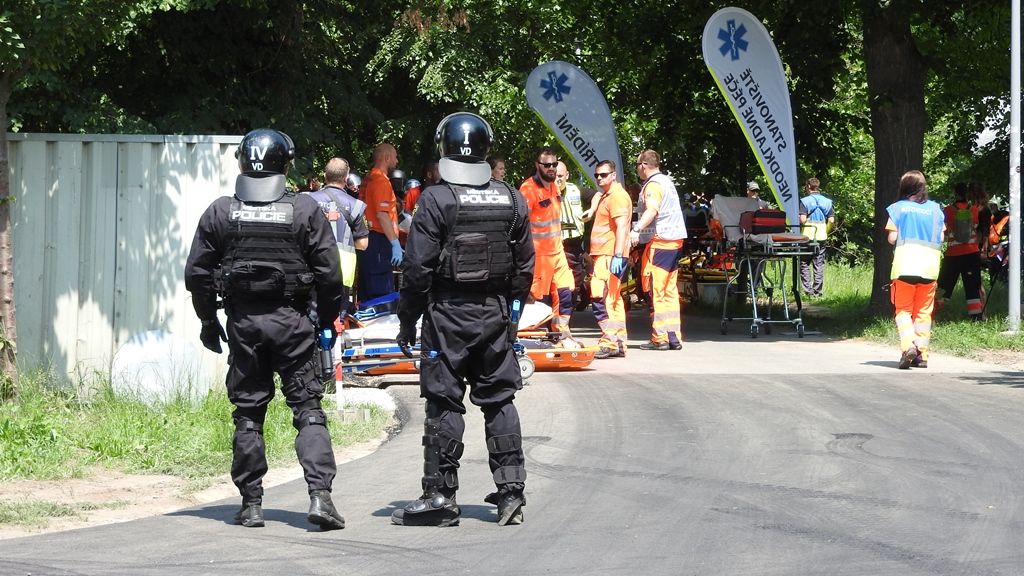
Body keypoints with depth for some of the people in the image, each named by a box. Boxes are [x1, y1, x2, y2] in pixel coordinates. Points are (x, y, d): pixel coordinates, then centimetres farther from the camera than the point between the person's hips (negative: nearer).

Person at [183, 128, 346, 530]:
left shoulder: (220, 212, 0)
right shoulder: (304, 210, -4)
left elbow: (198, 273, 4)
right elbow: (329, 272, -5)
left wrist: (208, 322, 16)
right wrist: (328, 321, 8)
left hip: (242, 320, 1)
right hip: (291, 319, -1)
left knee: (248, 413, 8)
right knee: (308, 408, 2)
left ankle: (251, 504, 9)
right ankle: (319, 494, -11)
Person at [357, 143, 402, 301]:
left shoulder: (368, 179, 16)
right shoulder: (381, 181, -14)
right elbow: (382, 215, -21)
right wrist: (395, 243, -22)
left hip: (367, 238, 10)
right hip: (380, 240, -10)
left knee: (367, 291, 12)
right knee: (382, 293, -11)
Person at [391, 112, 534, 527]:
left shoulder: (435, 200, -11)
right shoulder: (512, 201, 4)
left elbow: (418, 267, -11)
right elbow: (525, 265, 9)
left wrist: (407, 320, -3)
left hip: (448, 314, -4)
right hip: (496, 313, 4)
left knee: (444, 404, 0)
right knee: (499, 401, 11)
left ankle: (440, 496, 1)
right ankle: (511, 490, 10)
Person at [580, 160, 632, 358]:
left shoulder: (617, 196, -12)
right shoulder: (603, 196, 21)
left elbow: (621, 227, -21)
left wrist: (617, 256, -27)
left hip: (610, 256, -11)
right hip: (603, 255, 11)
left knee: (601, 298, -17)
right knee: (613, 299, 14)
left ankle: (609, 342, -21)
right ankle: (618, 344, 19)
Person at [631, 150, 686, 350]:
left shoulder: (653, 185, -12)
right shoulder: (666, 180, 19)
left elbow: (652, 210, -30)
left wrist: (636, 230, -42)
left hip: (660, 240, -10)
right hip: (675, 239, 10)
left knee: (656, 290, -7)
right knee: (670, 290, 11)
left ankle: (659, 338, -9)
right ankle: (674, 337, 11)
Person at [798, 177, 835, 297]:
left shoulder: (805, 201, -7)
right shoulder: (827, 201, 6)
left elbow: (802, 219, -17)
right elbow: (831, 220, 0)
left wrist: (799, 224, 4)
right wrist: (826, 231, 14)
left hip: (807, 236, -4)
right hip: (821, 237, 4)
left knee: (805, 264, 5)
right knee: (819, 264, 8)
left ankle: (808, 290, -2)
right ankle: (818, 290, 7)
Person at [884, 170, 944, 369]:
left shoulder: (898, 208, 0)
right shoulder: (935, 209, 7)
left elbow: (892, 238, -3)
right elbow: (940, 238, 6)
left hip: (904, 265, -2)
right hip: (930, 266, 2)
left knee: (903, 309, 3)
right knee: (924, 312, 10)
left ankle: (908, 345, -19)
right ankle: (922, 354, 6)